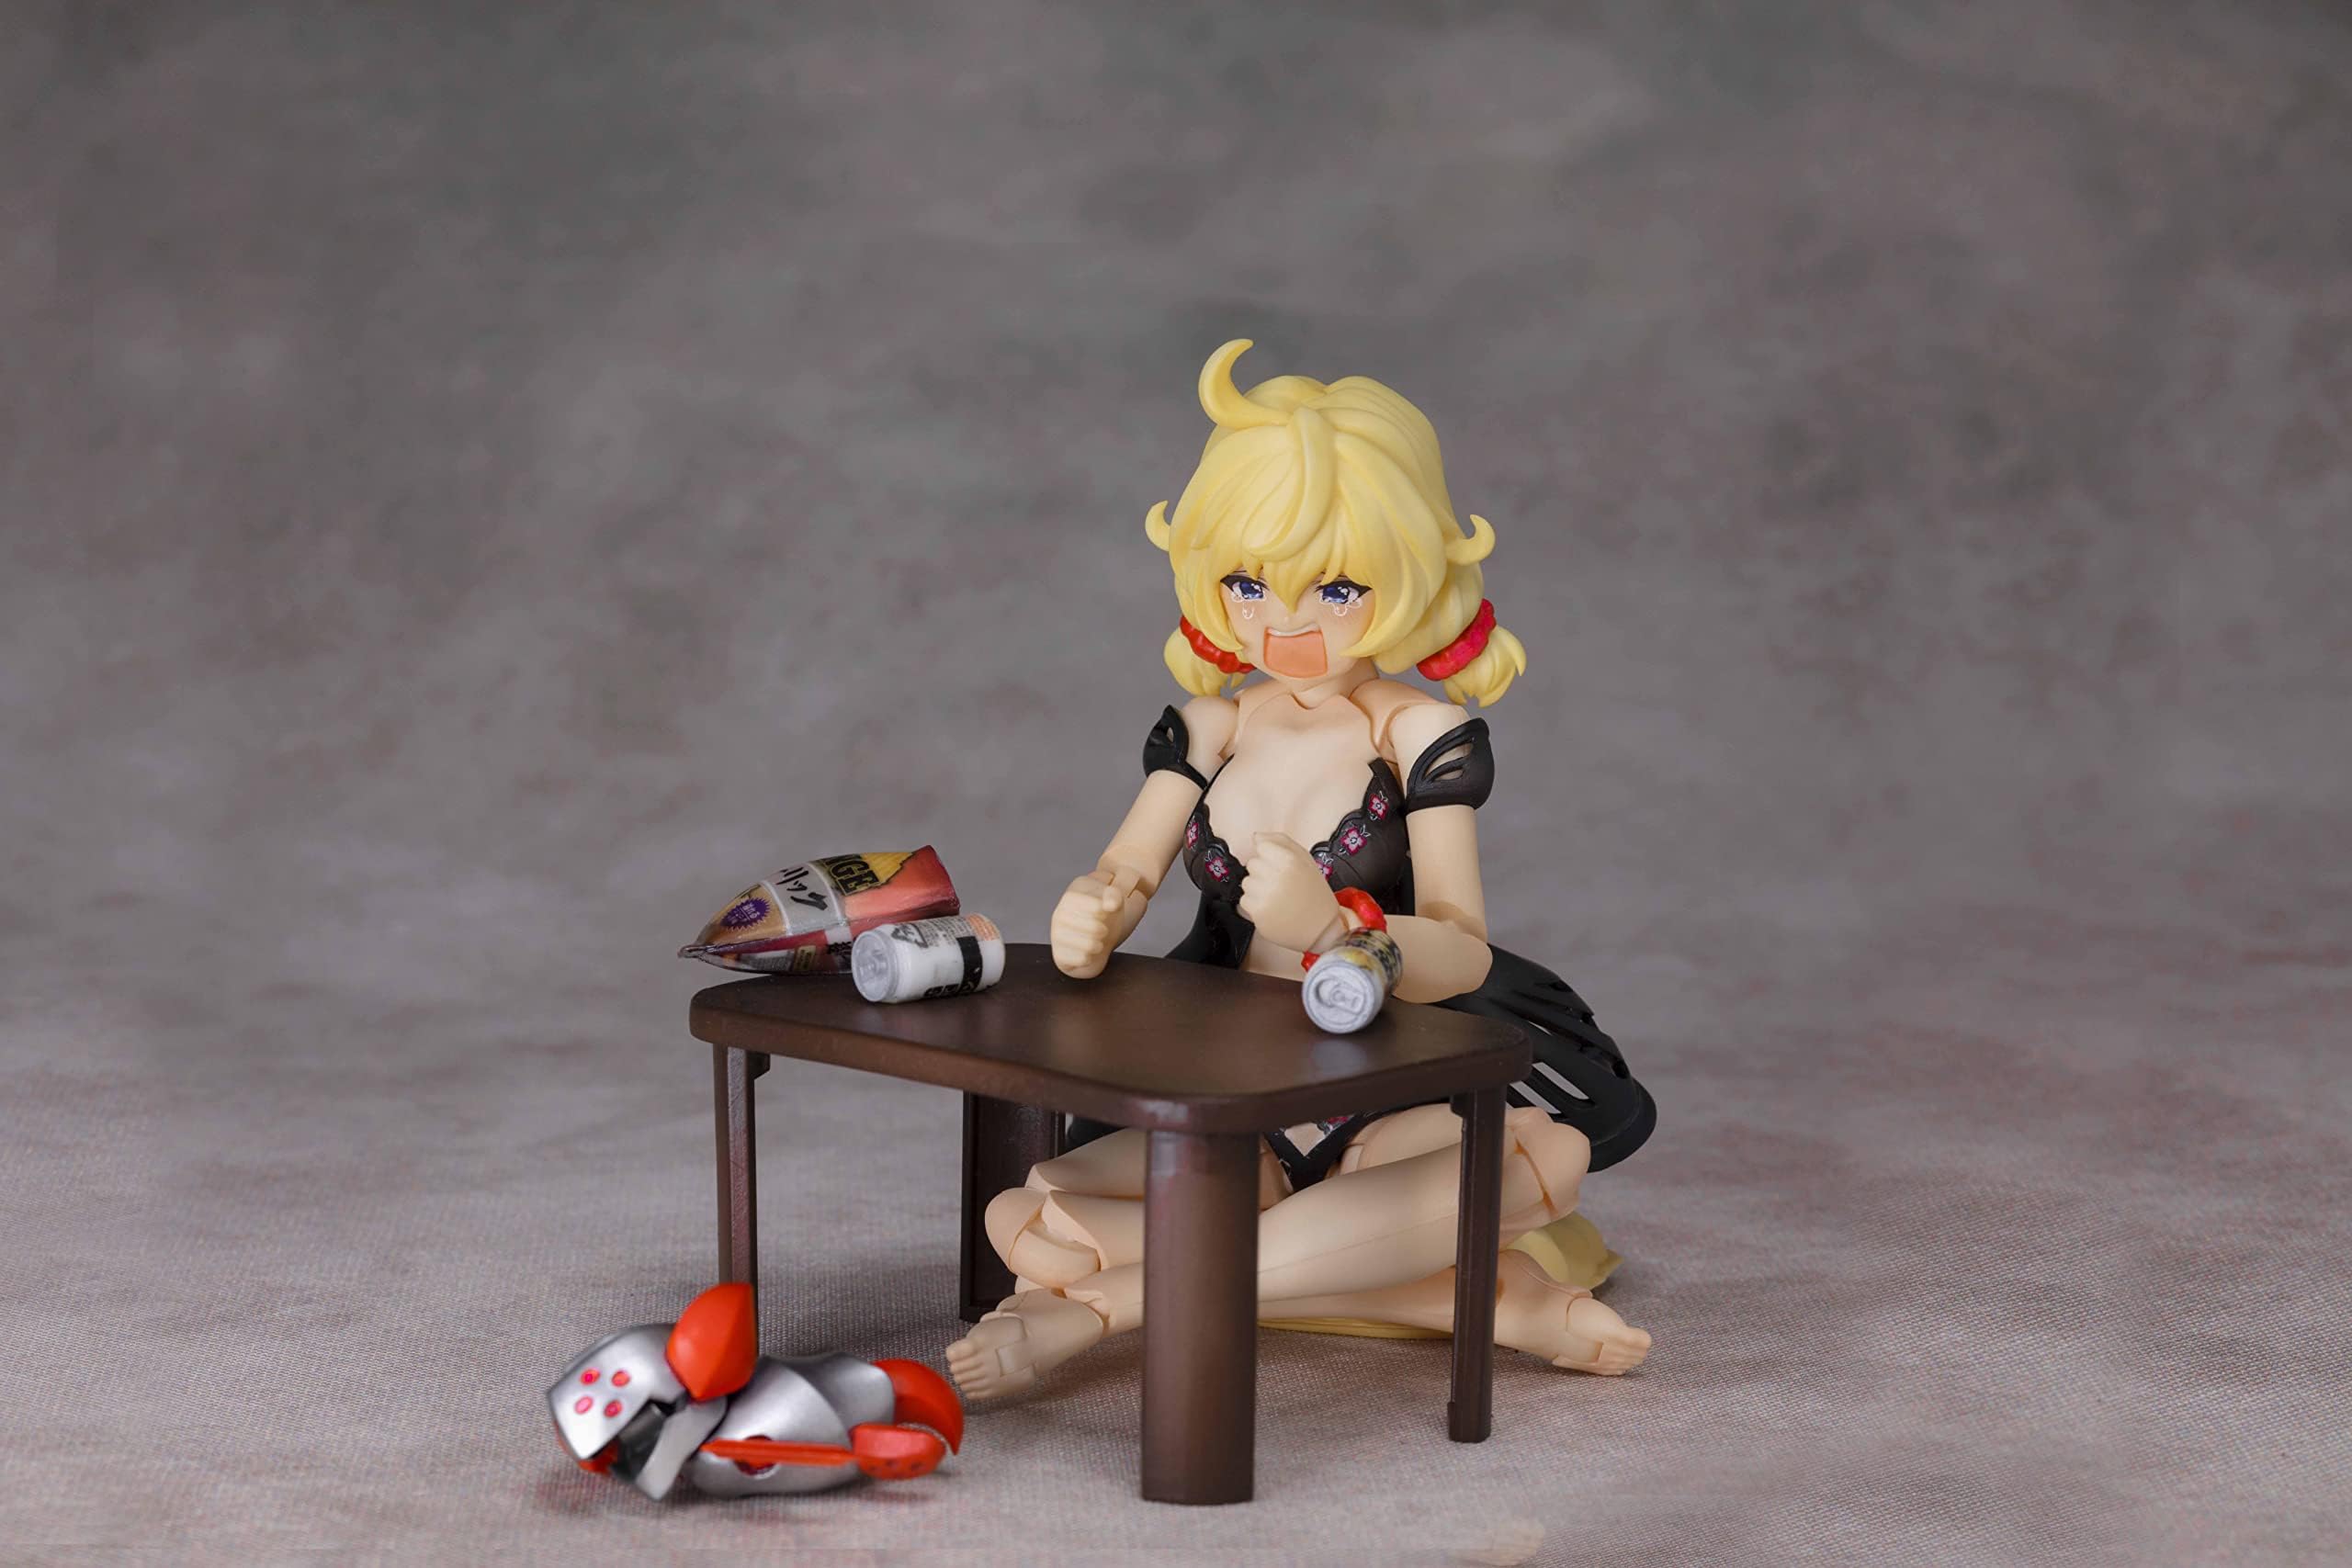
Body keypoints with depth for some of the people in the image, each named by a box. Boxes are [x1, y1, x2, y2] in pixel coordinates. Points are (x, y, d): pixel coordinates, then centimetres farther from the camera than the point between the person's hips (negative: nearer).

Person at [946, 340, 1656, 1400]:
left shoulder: (1422, 736, -3)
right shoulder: (1206, 733, 8)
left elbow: (1460, 958, -16)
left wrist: (1329, 926, -39)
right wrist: (1088, 920, -29)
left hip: (1399, 1096, -3)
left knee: (1547, 1156, -38)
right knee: (1023, 1222, -23)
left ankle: (1104, 1307, -37)